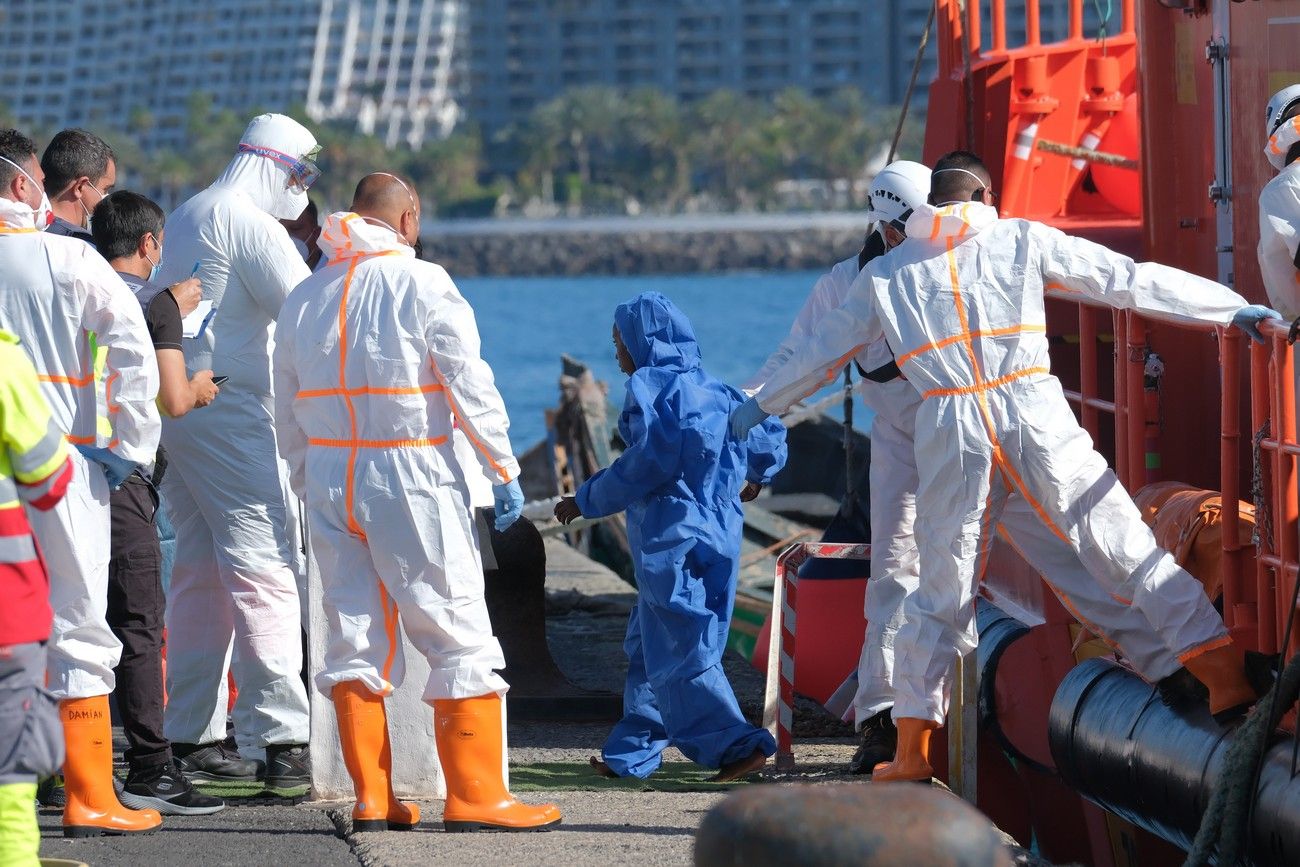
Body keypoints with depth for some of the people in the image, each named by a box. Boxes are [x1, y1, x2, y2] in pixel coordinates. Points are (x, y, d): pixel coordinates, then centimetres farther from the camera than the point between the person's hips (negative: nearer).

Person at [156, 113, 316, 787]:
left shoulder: (187, 218, 20)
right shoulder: (250, 224, -11)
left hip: (177, 407, 10)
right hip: (232, 411, -10)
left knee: (201, 570, 12)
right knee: (264, 569, -12)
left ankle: (189, 738, 14)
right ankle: (279, 739, -17)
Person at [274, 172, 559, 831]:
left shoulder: (304, 298, 10)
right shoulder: (422, 284, -7)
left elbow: (287, 410, 12)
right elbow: (470, 382, -9)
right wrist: (502, 469, -3)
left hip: (329, 479, 5)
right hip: (411, 474, -5)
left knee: (354, 636, 9)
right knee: (459, 634, -1)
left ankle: (371, 798, 6)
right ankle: (473, 796, -4)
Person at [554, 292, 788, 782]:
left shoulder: (650, 385, -8)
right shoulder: (711, 390, 14)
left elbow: (649, 463, -18)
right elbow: (769, 438, 16)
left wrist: (587, 501, -9)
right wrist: (755, 476, 38)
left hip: (671, 540, -9)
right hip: (718, 535, 9)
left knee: (678, 655, -6)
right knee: (647, 647, 15)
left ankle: (736, 745, -12)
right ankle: (631, 755, 18)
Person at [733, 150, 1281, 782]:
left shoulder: (886, 272, 16)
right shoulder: (1022, 241, 10)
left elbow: (824, 349, 26)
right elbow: (1128, 280, 7)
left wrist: (760, 407, 42)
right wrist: (1235, 308, 9)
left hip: (949, 432, 2)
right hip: (1034, 415, -2)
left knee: (940, 593, 11)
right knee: (1124, 547, -1)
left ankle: (911, 749, 12)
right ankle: (1225, 677, -9)